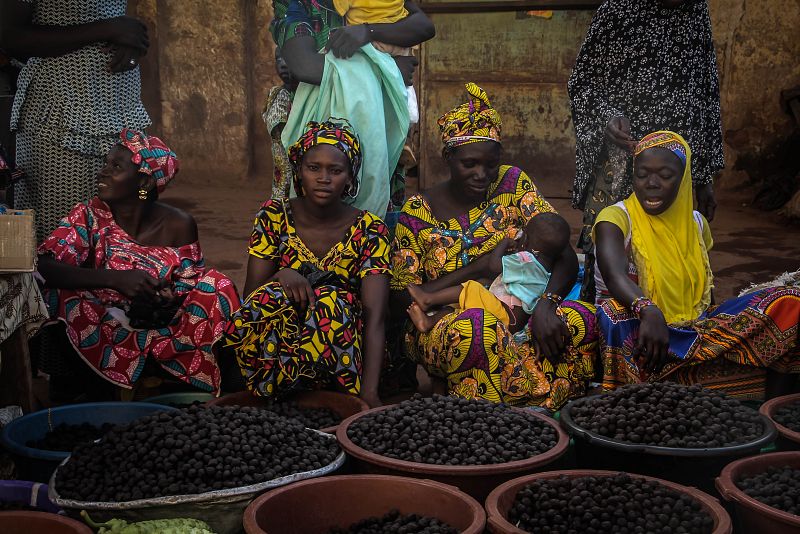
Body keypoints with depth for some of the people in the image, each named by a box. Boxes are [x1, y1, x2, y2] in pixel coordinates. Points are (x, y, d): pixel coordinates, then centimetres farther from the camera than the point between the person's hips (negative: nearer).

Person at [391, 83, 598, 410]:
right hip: (443, 326, -3)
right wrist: (479, 267, -13)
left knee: (585, 318, -27)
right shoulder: (417, 214, 0)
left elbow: (566, 257, -2)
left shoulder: (513, 184, 5)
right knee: (476, 327, -39)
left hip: (517, 318, 3)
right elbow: (400, 302, -5)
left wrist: (546, 304, -25)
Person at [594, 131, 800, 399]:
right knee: (616, 313, -41)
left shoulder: (696, 223, 14)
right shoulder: (616, 218, -5)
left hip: (694, 332, 6)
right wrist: (648, 311, -46)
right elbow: (615, 275, -26)